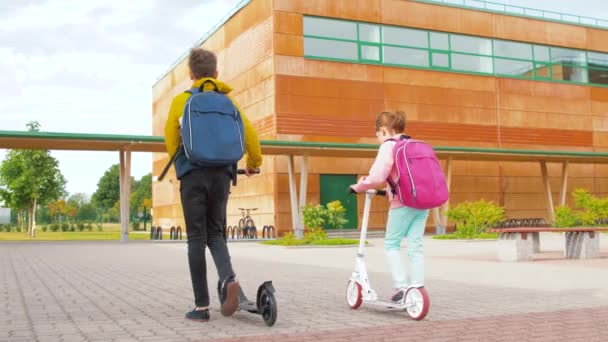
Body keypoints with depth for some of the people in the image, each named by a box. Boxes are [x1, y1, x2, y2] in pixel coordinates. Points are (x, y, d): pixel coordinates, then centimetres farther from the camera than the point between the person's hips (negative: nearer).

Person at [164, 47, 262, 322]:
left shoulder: (181, 100, 5)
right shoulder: (228, 101, 10)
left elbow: (171, 140, 8)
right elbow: (249, 133, 6)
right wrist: (253, 163, 24)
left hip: (193, 174, -2)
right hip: (222, 174, 2)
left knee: (197, 238, 3)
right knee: (215, 233, 14)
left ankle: (201, 307, 3)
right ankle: (228, 278, -14)